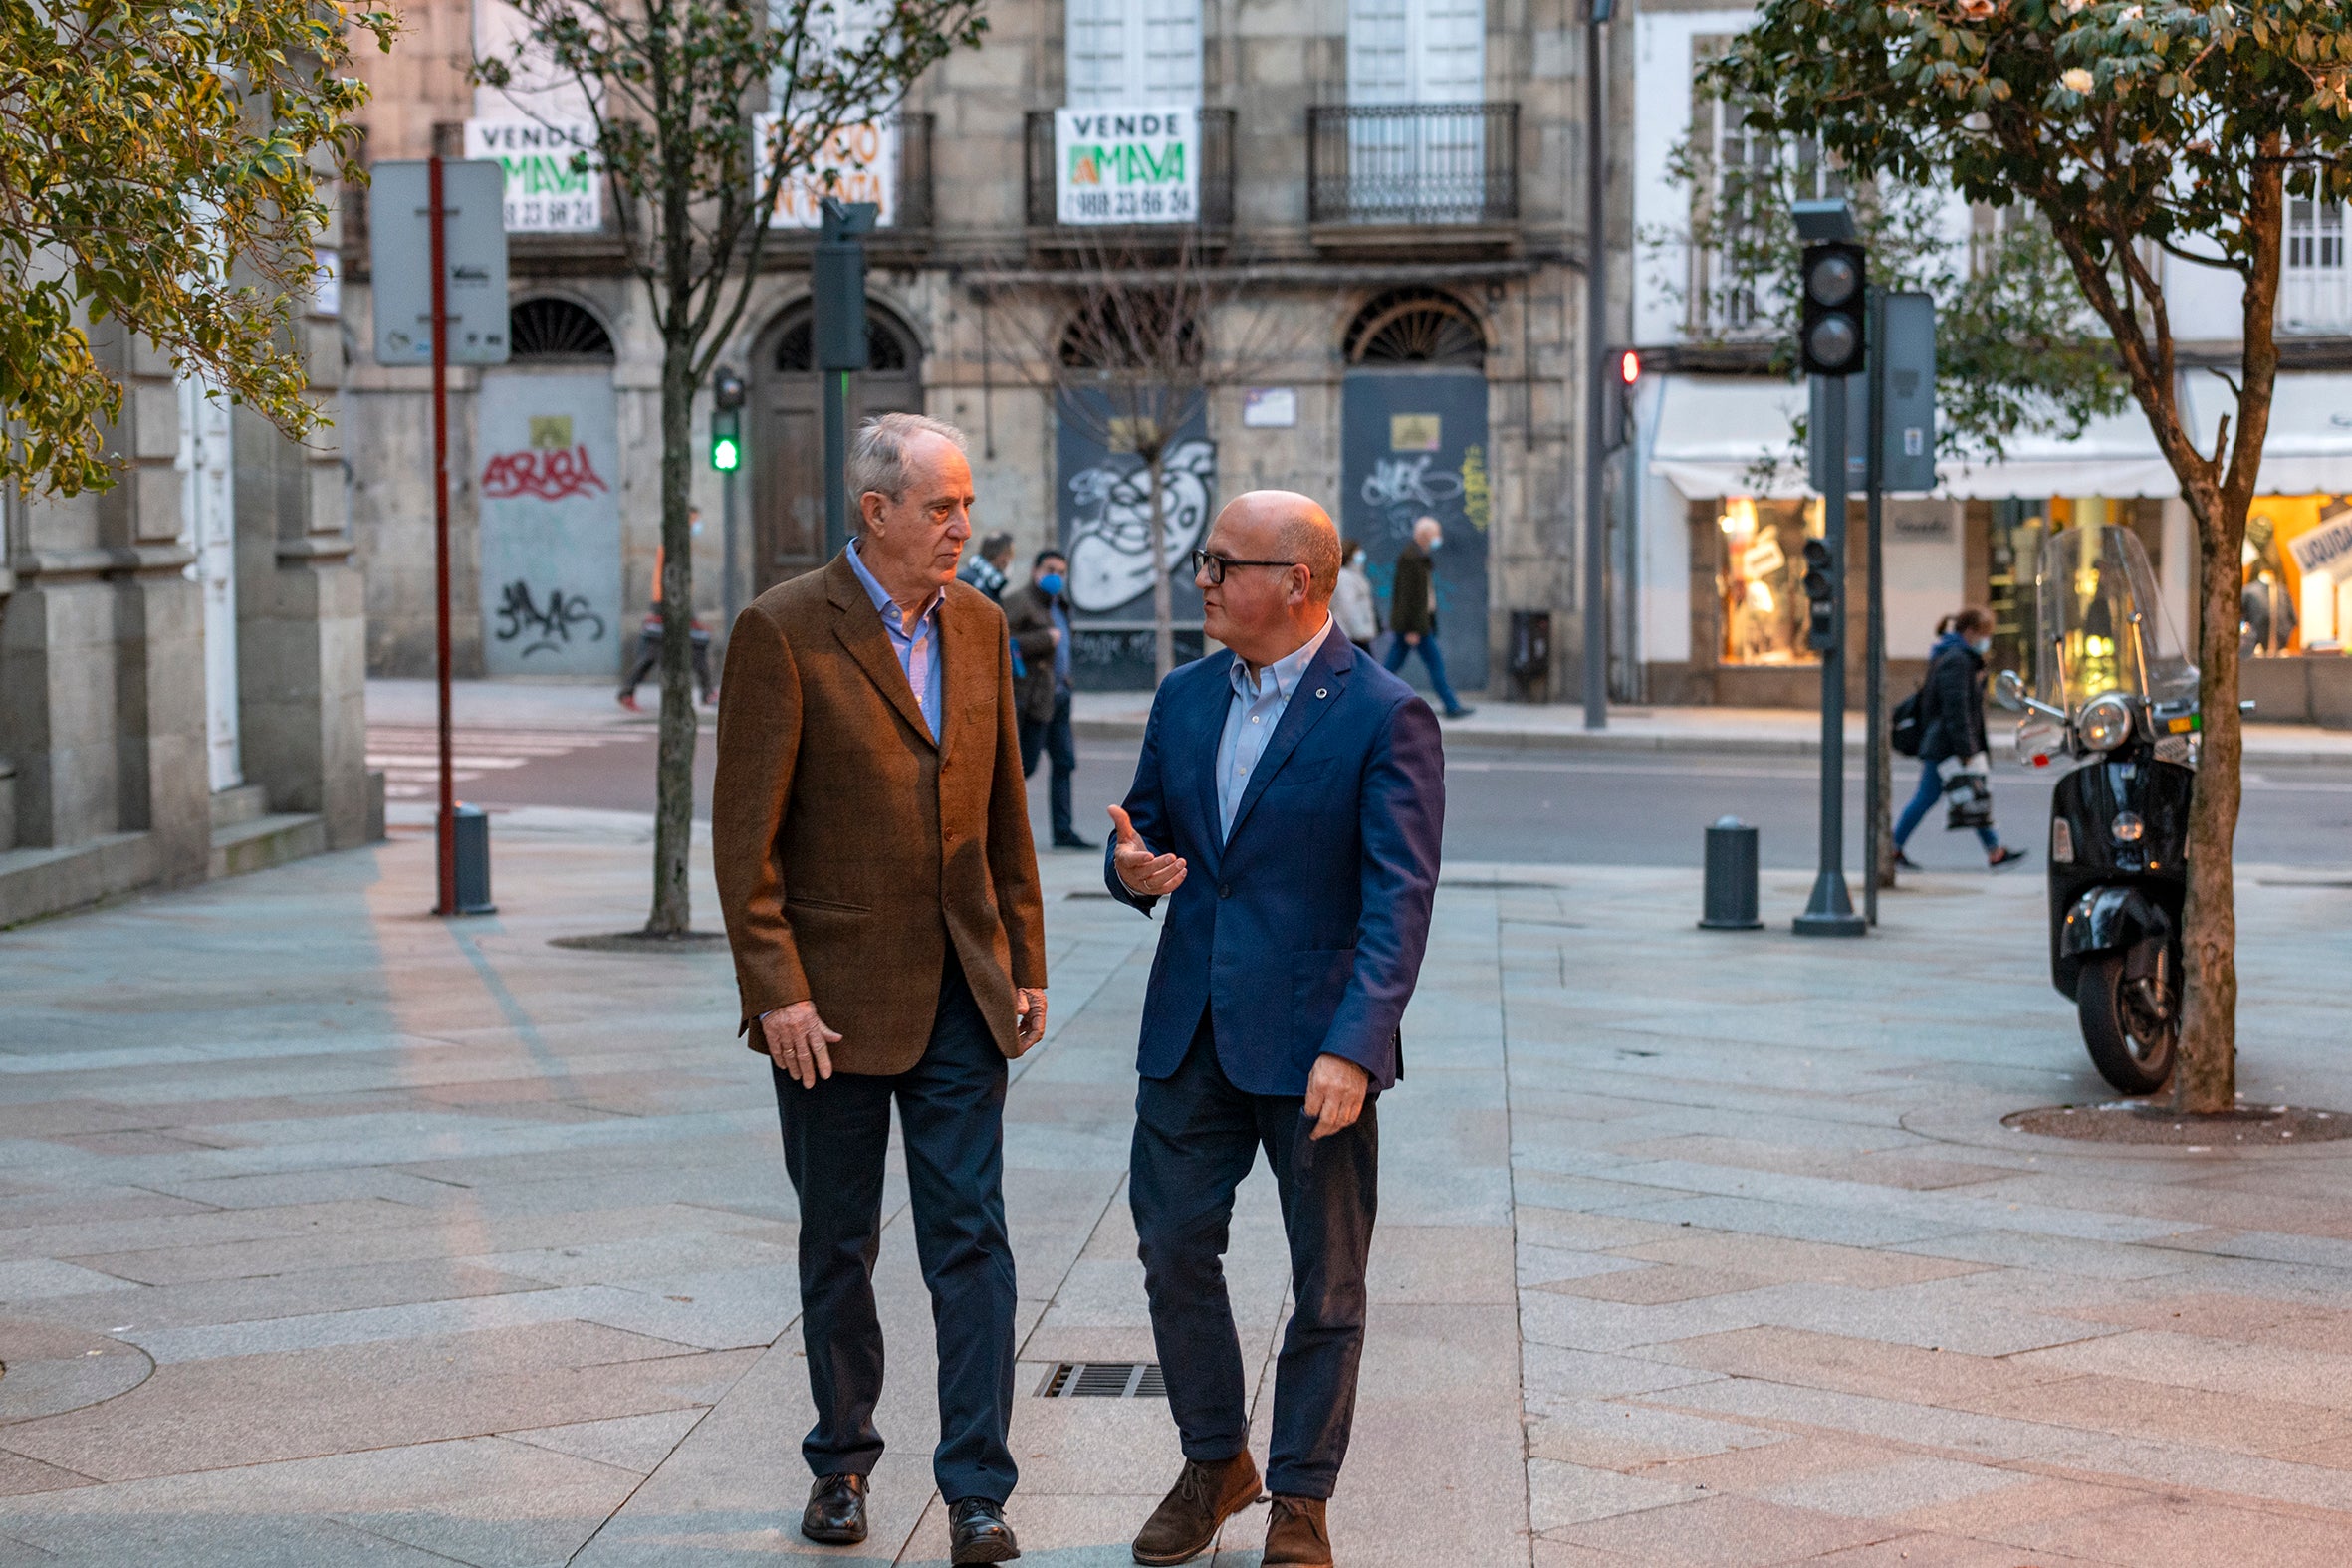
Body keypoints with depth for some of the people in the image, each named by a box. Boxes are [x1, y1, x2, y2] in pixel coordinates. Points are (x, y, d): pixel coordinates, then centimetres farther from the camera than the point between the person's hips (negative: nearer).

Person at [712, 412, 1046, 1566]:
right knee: (838, 1246, 10)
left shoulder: (978, 626, 7)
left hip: (959, 993, 4)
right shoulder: (784, 630, -10)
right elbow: (744, 831, -11)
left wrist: (1025, 962, 10)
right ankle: (841, 1462, 27)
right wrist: (776, 992, -15)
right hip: (837, 995, -4)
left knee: (971, 1239, -2)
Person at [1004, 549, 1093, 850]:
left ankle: (1063, 831, 4)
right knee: (1026, 764, -7)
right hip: (1034, 695, -9)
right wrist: (1044, 639, -21)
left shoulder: (1057, 607, 18)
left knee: (1065, 762, 4)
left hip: (1058, 694, 9)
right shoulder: (1019, 602, -10)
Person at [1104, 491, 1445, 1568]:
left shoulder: (1384, 717, -10)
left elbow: (1398, 902, -16)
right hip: (1189, 1035, 6)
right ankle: (1214, 1462, 29)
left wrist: (1353, 1050, -25)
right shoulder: (1184, 699, 9)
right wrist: (1130, 868, -7)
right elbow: (1146, 830, 19)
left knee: (1326, 1284, 5)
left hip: (1311, 1044, -5)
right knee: (1172, 1248, 10)